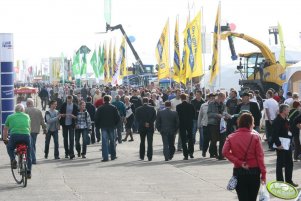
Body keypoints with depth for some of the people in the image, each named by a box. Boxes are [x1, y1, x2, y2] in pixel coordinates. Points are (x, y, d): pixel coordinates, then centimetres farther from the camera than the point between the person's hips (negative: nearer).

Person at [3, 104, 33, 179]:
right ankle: (29, 172, 18)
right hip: (26, 135, 1)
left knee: (9, 148, 29)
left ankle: (13, 159, 3)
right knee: (28, 155, 18)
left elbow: (5, 129, 27)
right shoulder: (27, 116, 23)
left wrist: (5, 139, 40)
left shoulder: (10, 117, 20)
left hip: (14, 135, -1)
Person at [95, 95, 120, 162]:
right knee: (112, 141, 12)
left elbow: (96, 118, -3)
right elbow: (118, 118, 0)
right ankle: (113, 156, 19)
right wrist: (115, 124, 14)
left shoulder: (100, 108, -3)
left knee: (104, 142, -3)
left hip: (103, 127, -1)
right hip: (111, 127, 1)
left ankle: (105, 157, -9)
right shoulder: (113, 108, 0)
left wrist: (97, 126, 9)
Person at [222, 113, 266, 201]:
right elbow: (260, 156, -8)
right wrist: (263, 173, -4)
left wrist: (238, 162, -10)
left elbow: (225, 152, -14)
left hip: (238, 172, 1)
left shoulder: (231, 137, 0)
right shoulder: (255, 137, -6)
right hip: (254, 172, -1)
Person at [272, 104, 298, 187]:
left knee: (289, 164, 14)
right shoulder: (277, 121, -17)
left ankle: (289, 180, 23)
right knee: (280, 164, 1)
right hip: (281, 146, -9)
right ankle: (280, 181, 9)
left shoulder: (286, 120, 12)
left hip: (287, 145, 9)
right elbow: (275, 134, -22)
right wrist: (278, 144, -24)